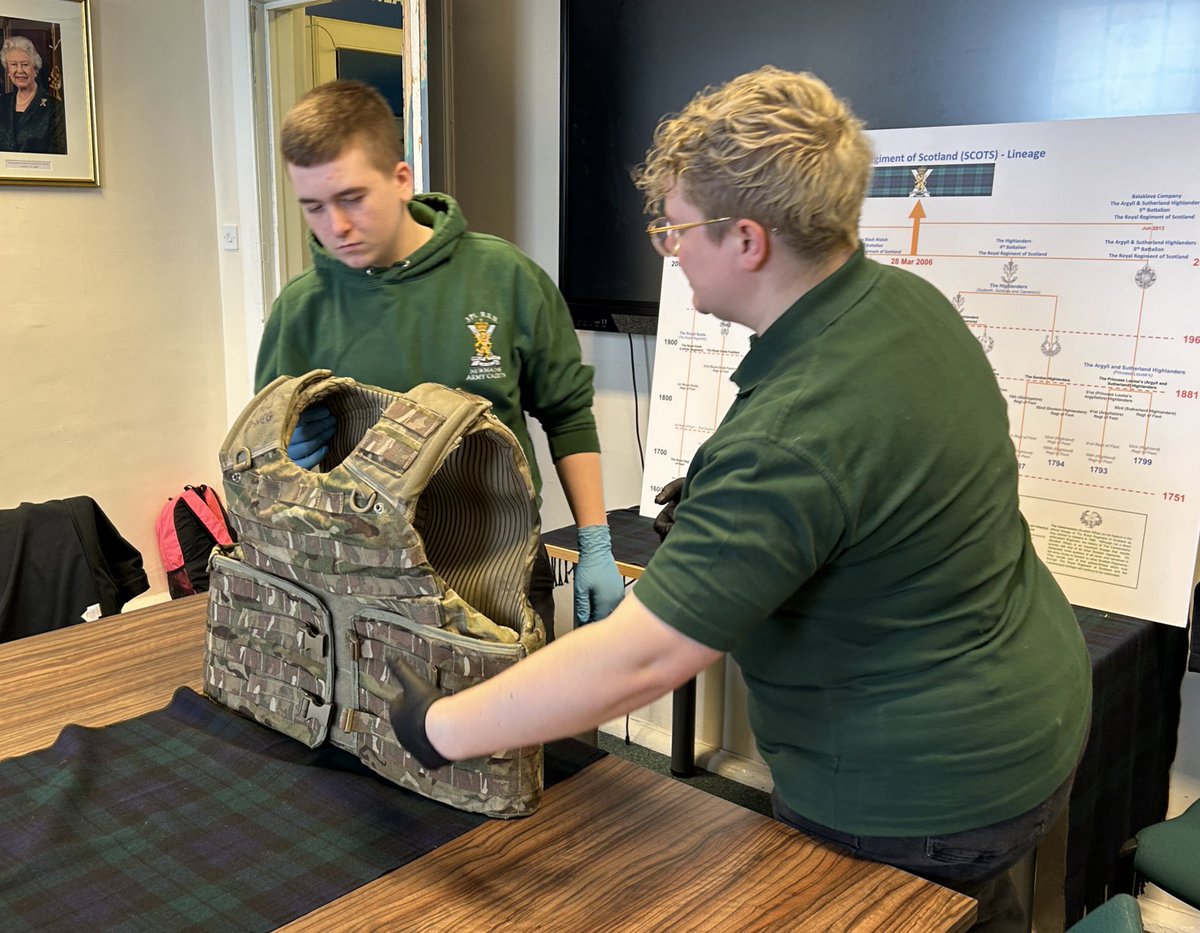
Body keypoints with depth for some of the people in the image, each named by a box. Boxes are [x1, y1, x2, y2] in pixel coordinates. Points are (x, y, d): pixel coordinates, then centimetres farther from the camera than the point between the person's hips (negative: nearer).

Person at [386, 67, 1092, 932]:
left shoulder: (789, 441, -35)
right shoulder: (910, 300, -6)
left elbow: (637, 660, -34)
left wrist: (441, 728, -22)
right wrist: (714, 505, 11)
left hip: (916, 800, -8)